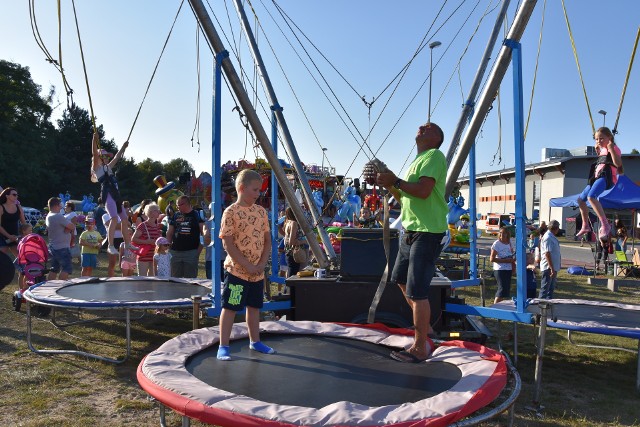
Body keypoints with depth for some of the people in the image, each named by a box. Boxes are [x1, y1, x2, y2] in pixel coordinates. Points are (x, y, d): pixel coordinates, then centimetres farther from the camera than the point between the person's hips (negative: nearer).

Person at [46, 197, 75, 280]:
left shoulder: (48, 217, 13)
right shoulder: (58, 216, -18)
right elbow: (72, 227, -16)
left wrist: (68, 228, -10)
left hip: (53, 247, 10)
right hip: (62, 248, -10)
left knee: (54, 270, 15)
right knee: (67, 269, -7)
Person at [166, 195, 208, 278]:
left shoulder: (196, 215, 1)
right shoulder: (175, 216, 11)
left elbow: (203, 227, -8)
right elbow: (169, 233, 14)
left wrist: (206, 234, -31)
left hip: (191, 252, -4)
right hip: (176, 252, 4)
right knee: (175, 278, 12)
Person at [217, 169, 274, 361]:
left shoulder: (261, 211, 6)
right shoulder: (231, 212, -12)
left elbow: (267, 240, 8)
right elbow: (228, 244, -15)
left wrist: (262, 264, -5)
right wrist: (248, 266, -17)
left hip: (258, 271, 6)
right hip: (237, 271, -6)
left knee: (254, 306, 18)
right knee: (230, 307, 1)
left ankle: (255, 341, 33)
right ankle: (223, 346, 12)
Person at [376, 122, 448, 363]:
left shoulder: (434, 156, -8)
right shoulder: (418, 161, 22)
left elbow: (423, 190, -23)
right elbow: (405, 198, 24)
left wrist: (395, 181, -14)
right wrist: (389, 185, 11)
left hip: (427, 232, -10)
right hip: (411, 230, 10)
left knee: (416, 291, -8)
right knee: (401, 280, 19)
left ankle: (420, 348, 4)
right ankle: (425, 329, 32)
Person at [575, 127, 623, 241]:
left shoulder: (614, 148, -3)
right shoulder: (603, 150, 22)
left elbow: (618, 164, -19)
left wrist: (611, 149, -22)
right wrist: (598, 150, 27)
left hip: (606, 177, -10)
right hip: (597, 177, 10)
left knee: (591, 196, -34)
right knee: (580, 199, 14)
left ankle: (605, 225, -39)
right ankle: (585, 226, 23)